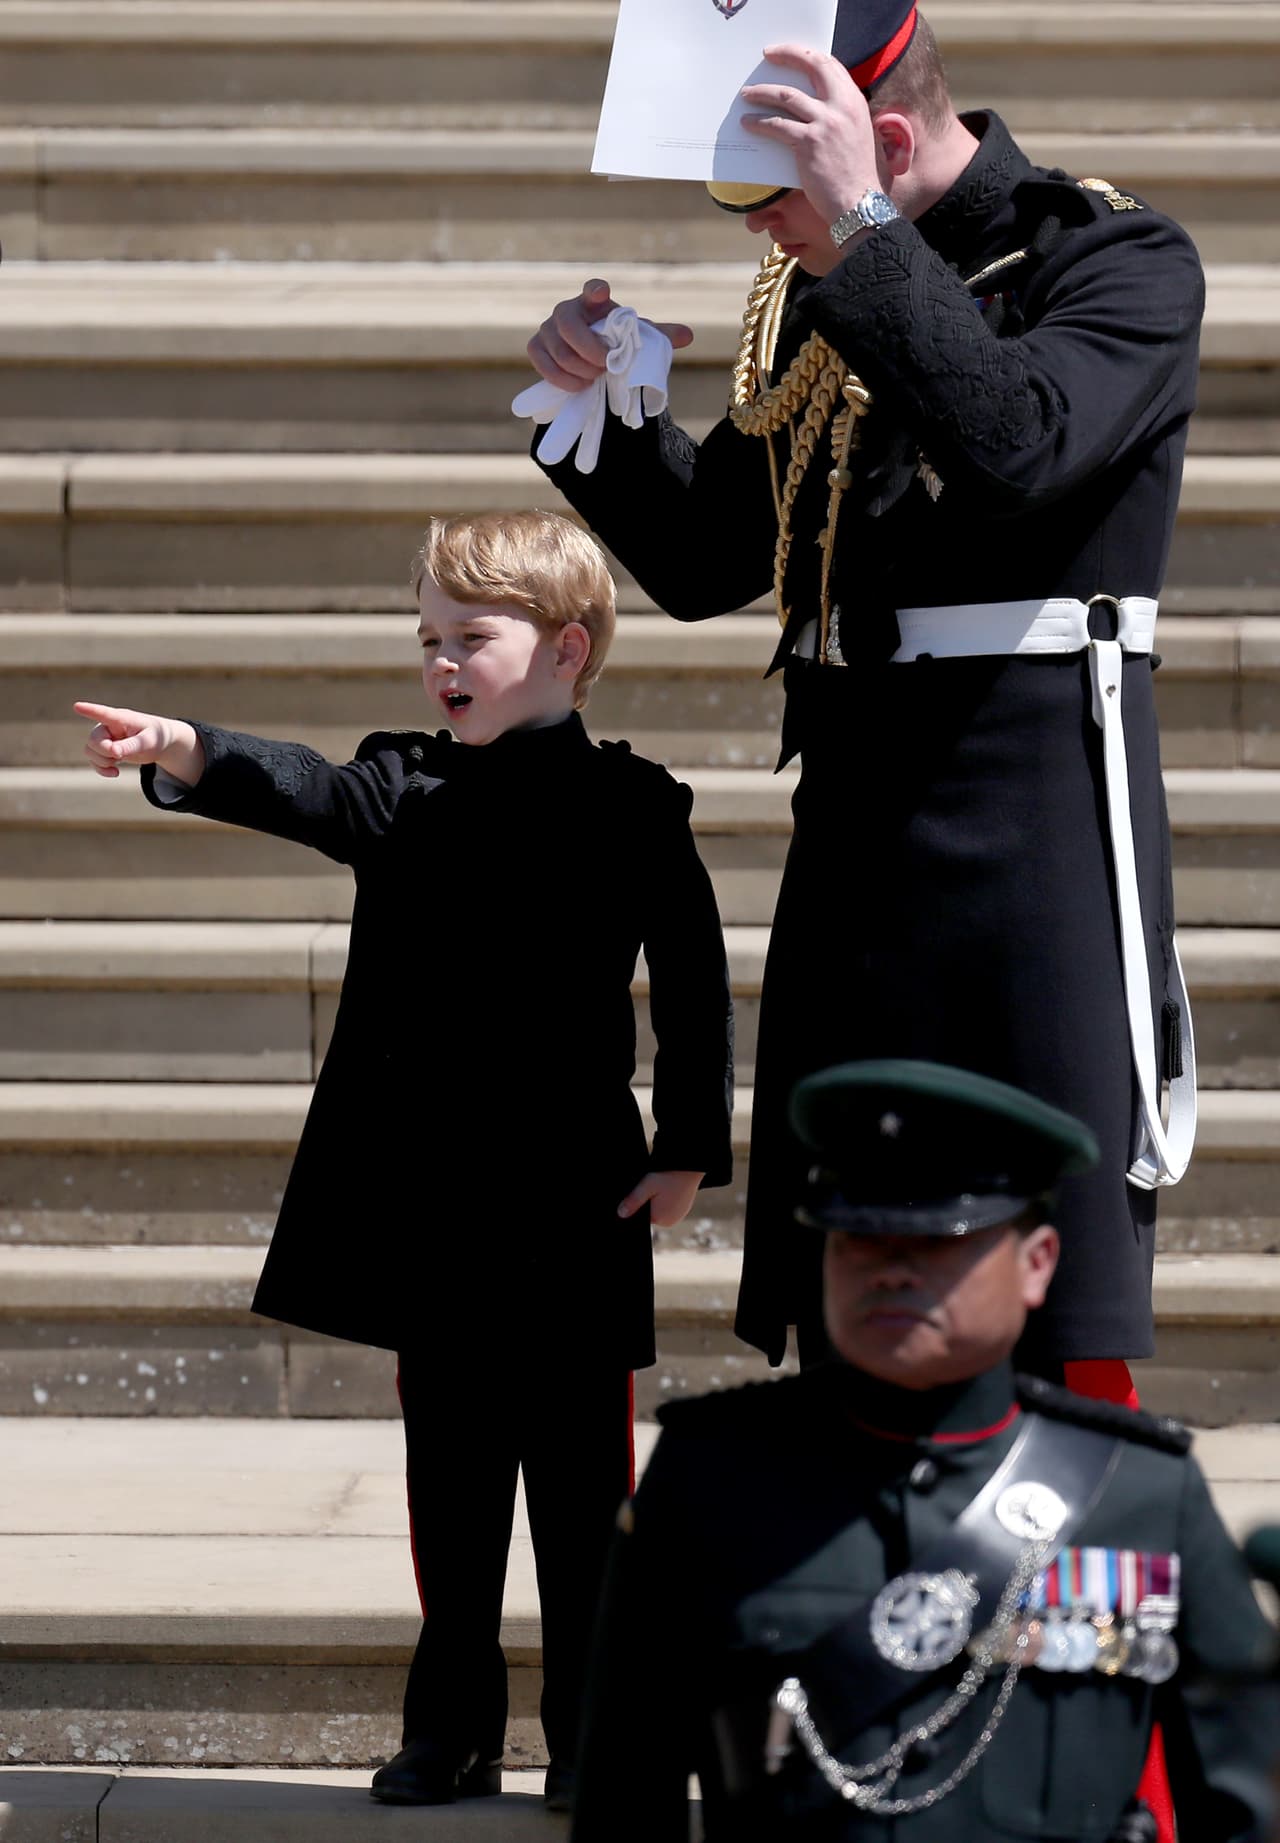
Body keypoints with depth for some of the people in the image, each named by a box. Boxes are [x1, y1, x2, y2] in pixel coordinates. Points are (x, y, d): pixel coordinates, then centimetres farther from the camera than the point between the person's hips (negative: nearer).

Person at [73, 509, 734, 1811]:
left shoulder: (628, 808, -3)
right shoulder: (406, 789, 7)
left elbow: (693, 983, -1)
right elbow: (309, 792, -12)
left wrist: (689, 1148, -6)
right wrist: (182, 751, -31)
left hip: (570, 1205, -4)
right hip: (424, 1201, 4)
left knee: (579, 1475, 2)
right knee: (448, 1472, 11)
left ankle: (593, 1738, 10)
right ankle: (451, 1728, 19)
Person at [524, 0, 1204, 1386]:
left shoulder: (1119, 260, -5)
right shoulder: (814, 298, 13)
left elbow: (1015, 444, -25)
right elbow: (704, 565, 18)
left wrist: (862, 226, -25)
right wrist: (605, 406, 2)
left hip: (1038, 818, -7)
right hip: (851, 829, 7)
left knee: (1056, 1330, -7)